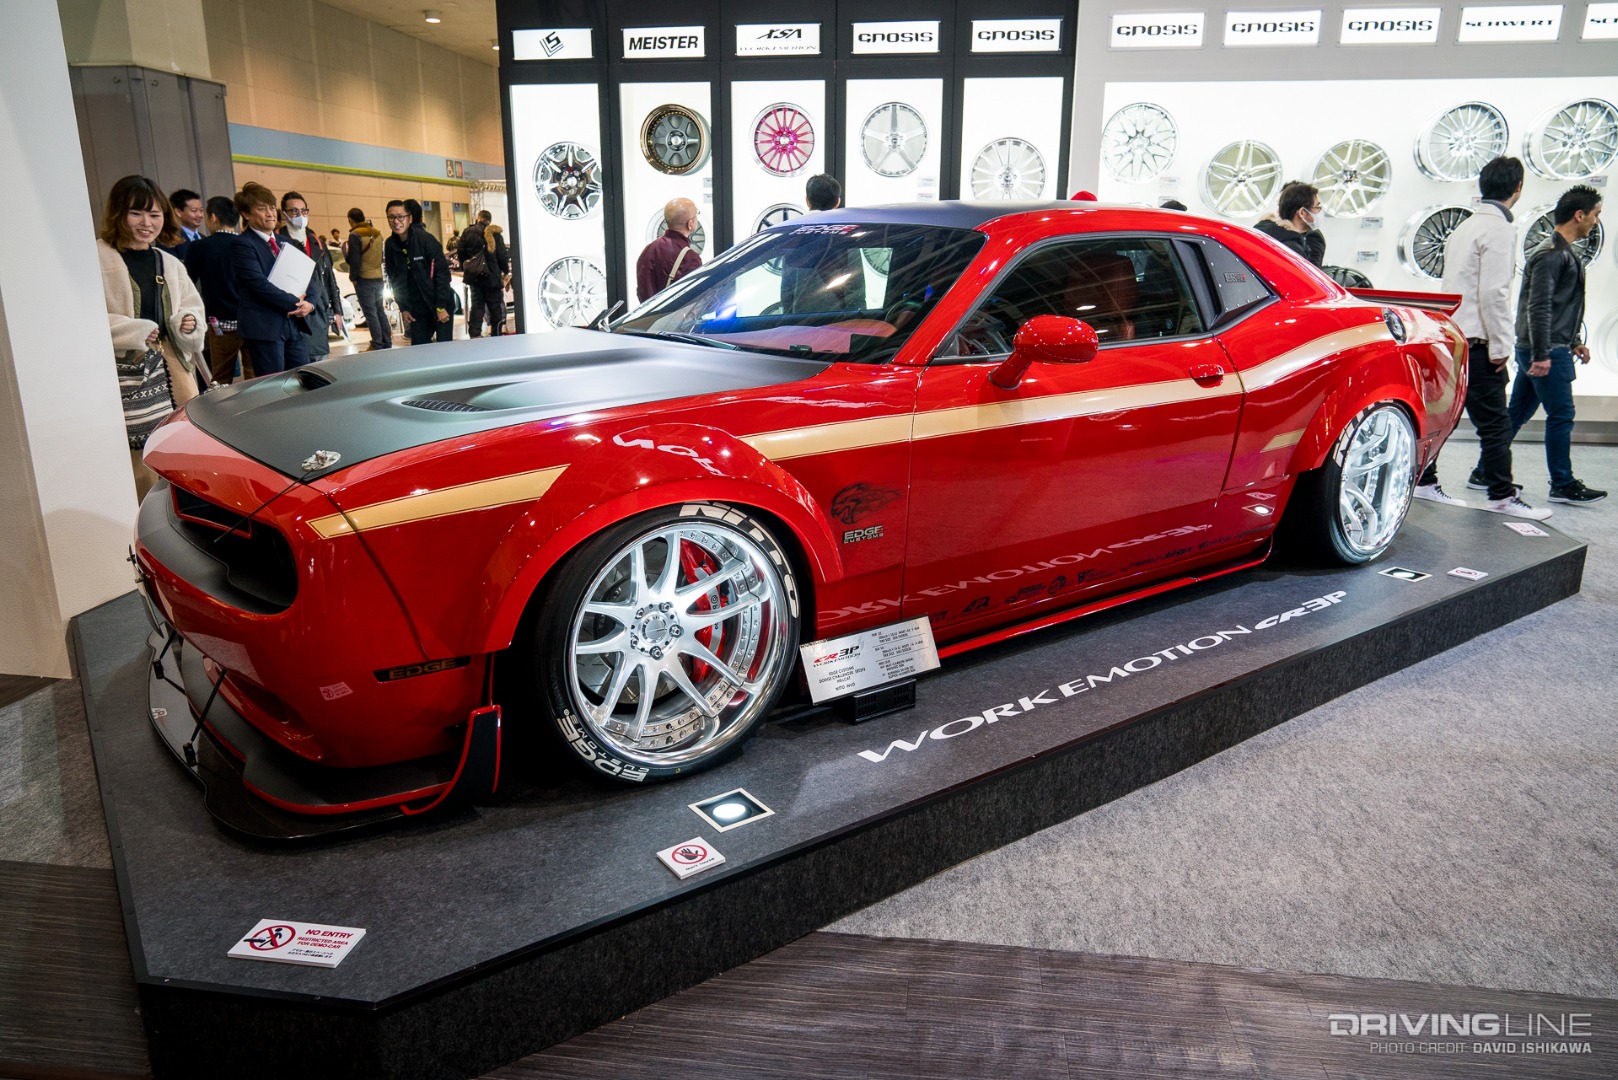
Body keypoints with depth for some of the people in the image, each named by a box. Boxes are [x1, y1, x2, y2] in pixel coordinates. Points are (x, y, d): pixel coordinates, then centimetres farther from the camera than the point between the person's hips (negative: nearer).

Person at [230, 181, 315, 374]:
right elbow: (259, 284, -15)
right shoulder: (241, 245, -4)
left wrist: (309, 303, -3)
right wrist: (294, 303, -13)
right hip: (264, 327, -7)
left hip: (296, 324, 7)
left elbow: (307, 278, 17)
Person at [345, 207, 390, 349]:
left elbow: (354, 260, -15)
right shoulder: (377, 233, 11)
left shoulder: (355, 235, -13)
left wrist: (353, 277, -4)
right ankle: (387, 343, 14)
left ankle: (377, 345, -5)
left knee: (370, 312, -5)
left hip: (364, 279, -7)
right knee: (380, 311, 13)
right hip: (378, 277, 7)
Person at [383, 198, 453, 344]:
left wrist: (441, 307, -15)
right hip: (417, 309, 5)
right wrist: (403, 308, 4)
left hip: (440, 306, -5)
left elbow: (442, 272, -14)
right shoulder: (390, 245, 2)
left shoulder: (426, 239, -14)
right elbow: (395, 280, 10)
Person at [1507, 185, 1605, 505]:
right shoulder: (1551, 255, -14)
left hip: (1550, 349, 10)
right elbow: (1538, 307, -21)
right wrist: (1542, 355, -24)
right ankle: (1563, 485, 3)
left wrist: (1573, 342, 23)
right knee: (1561, 416, -4)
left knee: (1517, 414, 11)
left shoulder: (1564, 253, 18)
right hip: (1545, 351, -10)